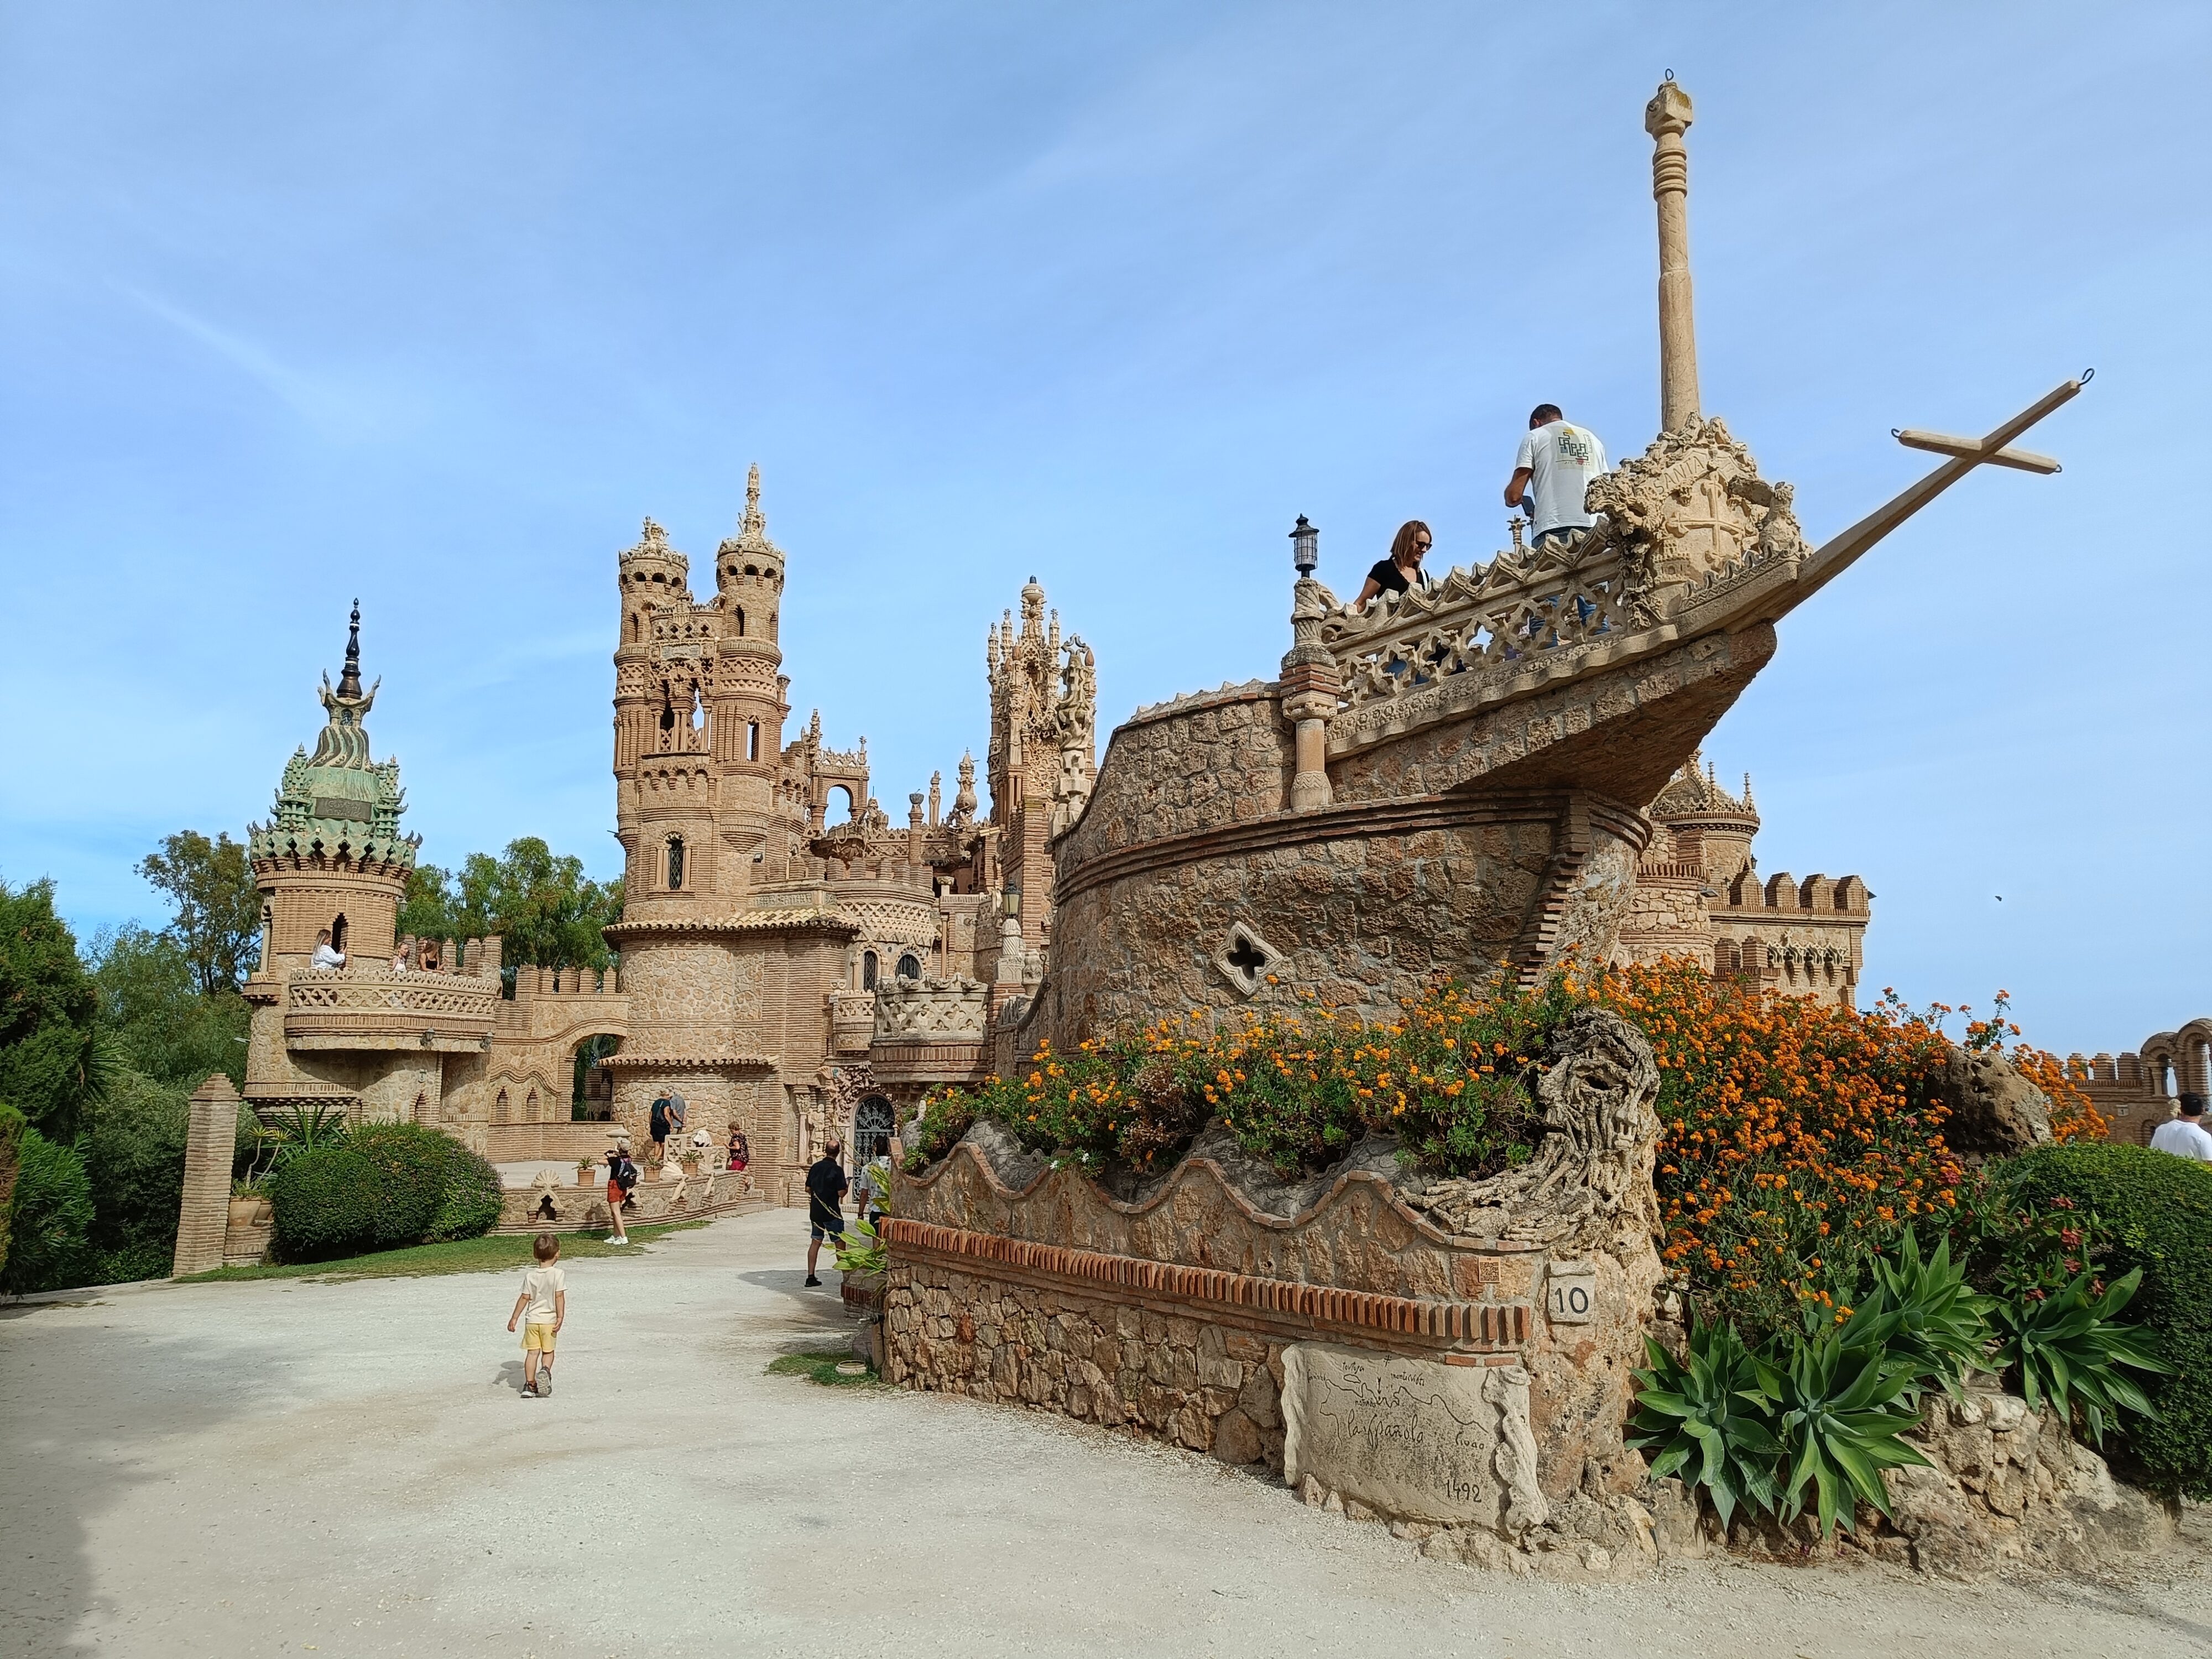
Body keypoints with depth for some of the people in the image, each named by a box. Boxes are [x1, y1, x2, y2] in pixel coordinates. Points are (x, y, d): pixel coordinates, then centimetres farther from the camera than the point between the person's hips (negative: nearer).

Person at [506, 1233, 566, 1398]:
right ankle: (545, 1370, -13)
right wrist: (560, 1318, -12)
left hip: (532, 1320, 2)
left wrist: (514, 1318, 9)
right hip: (549, 1320, -2)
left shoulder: (530, 1275, 0)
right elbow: (559, 1297, -13)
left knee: (532, 1352, 7)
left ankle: (530, 1385, 4)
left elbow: (524, 1298, 2)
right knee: (548, 1351, 13)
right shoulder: (558, 1274, -8)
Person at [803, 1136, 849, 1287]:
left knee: (815, 1242, 9)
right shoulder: (837, 1170, -14)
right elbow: (841, 1193, -16)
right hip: (832, 1212, -5)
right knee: (840, 1242, 3)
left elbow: (808, 1188, 10)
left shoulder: (815, 1167, 4)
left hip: (815, 1211, 5)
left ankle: (811, 1276, 7)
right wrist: (847, 1185, 4)